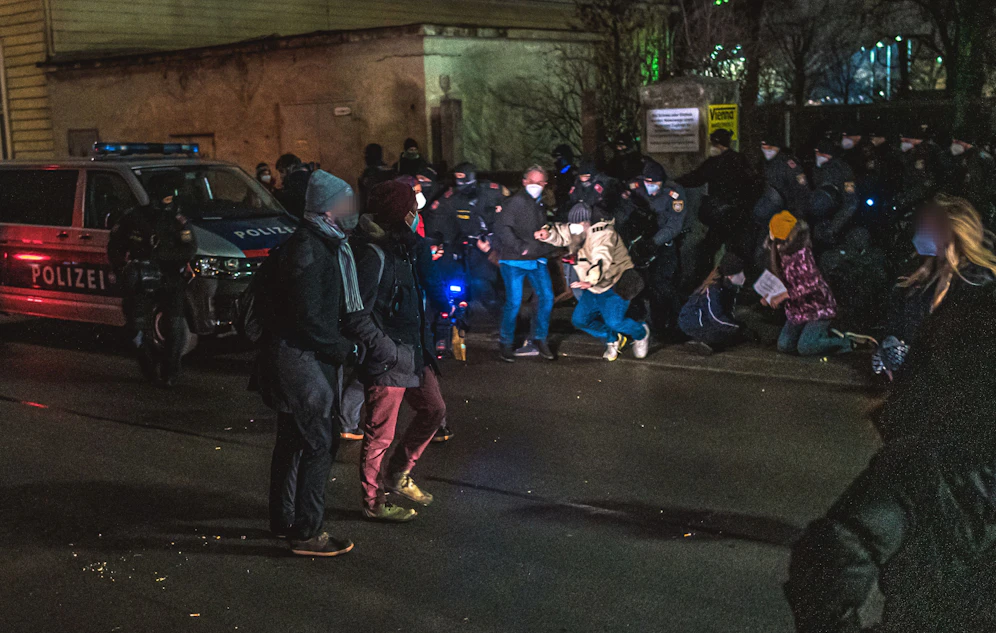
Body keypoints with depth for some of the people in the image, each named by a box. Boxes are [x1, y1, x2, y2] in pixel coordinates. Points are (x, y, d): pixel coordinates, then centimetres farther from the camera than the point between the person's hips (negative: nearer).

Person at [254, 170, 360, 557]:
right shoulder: (309, 249, -20)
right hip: (305, 361, -10)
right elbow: (310, 320, -23)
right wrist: (348, 349, -15)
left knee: (294, 442, 18)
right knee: (318, 445, -3)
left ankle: (284, 521, 31)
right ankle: (307, 533, 5)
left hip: (298, 359, 10)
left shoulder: (322, 242, 12)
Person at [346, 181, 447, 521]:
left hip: (413, 353, 10)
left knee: (434, 409, 18)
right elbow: (356, 315, -24)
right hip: (386, 364, -9)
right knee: (381, 434, 3)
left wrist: (423, 346, 15)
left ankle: (397, 476, 33)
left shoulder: (403, 248, 9)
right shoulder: (373, 255, -21)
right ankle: (374, 503, 20)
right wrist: (389, 351, -21)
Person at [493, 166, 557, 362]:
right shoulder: (516, 201, -9)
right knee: (514, 302, -8)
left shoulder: (541, 205, 14)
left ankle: (540, 339, 13)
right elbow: (502, 228, -16)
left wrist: (547, 248, 9)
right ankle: (506, 343, 9)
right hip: (513, 261, -6)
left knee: (546, 297, -3)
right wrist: (521, 248, -18)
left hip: (537, 260, 7)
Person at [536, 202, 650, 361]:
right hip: (595, 288, 9)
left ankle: (641, 333, 12)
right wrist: (547, 233, -20)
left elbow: (602, 260, -42)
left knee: (614, 322, -21)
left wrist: (591, 280, -58)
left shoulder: (602, 234, -27)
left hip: (616, 284, -9)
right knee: (580, 320, 4)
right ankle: (613, 339, 24)